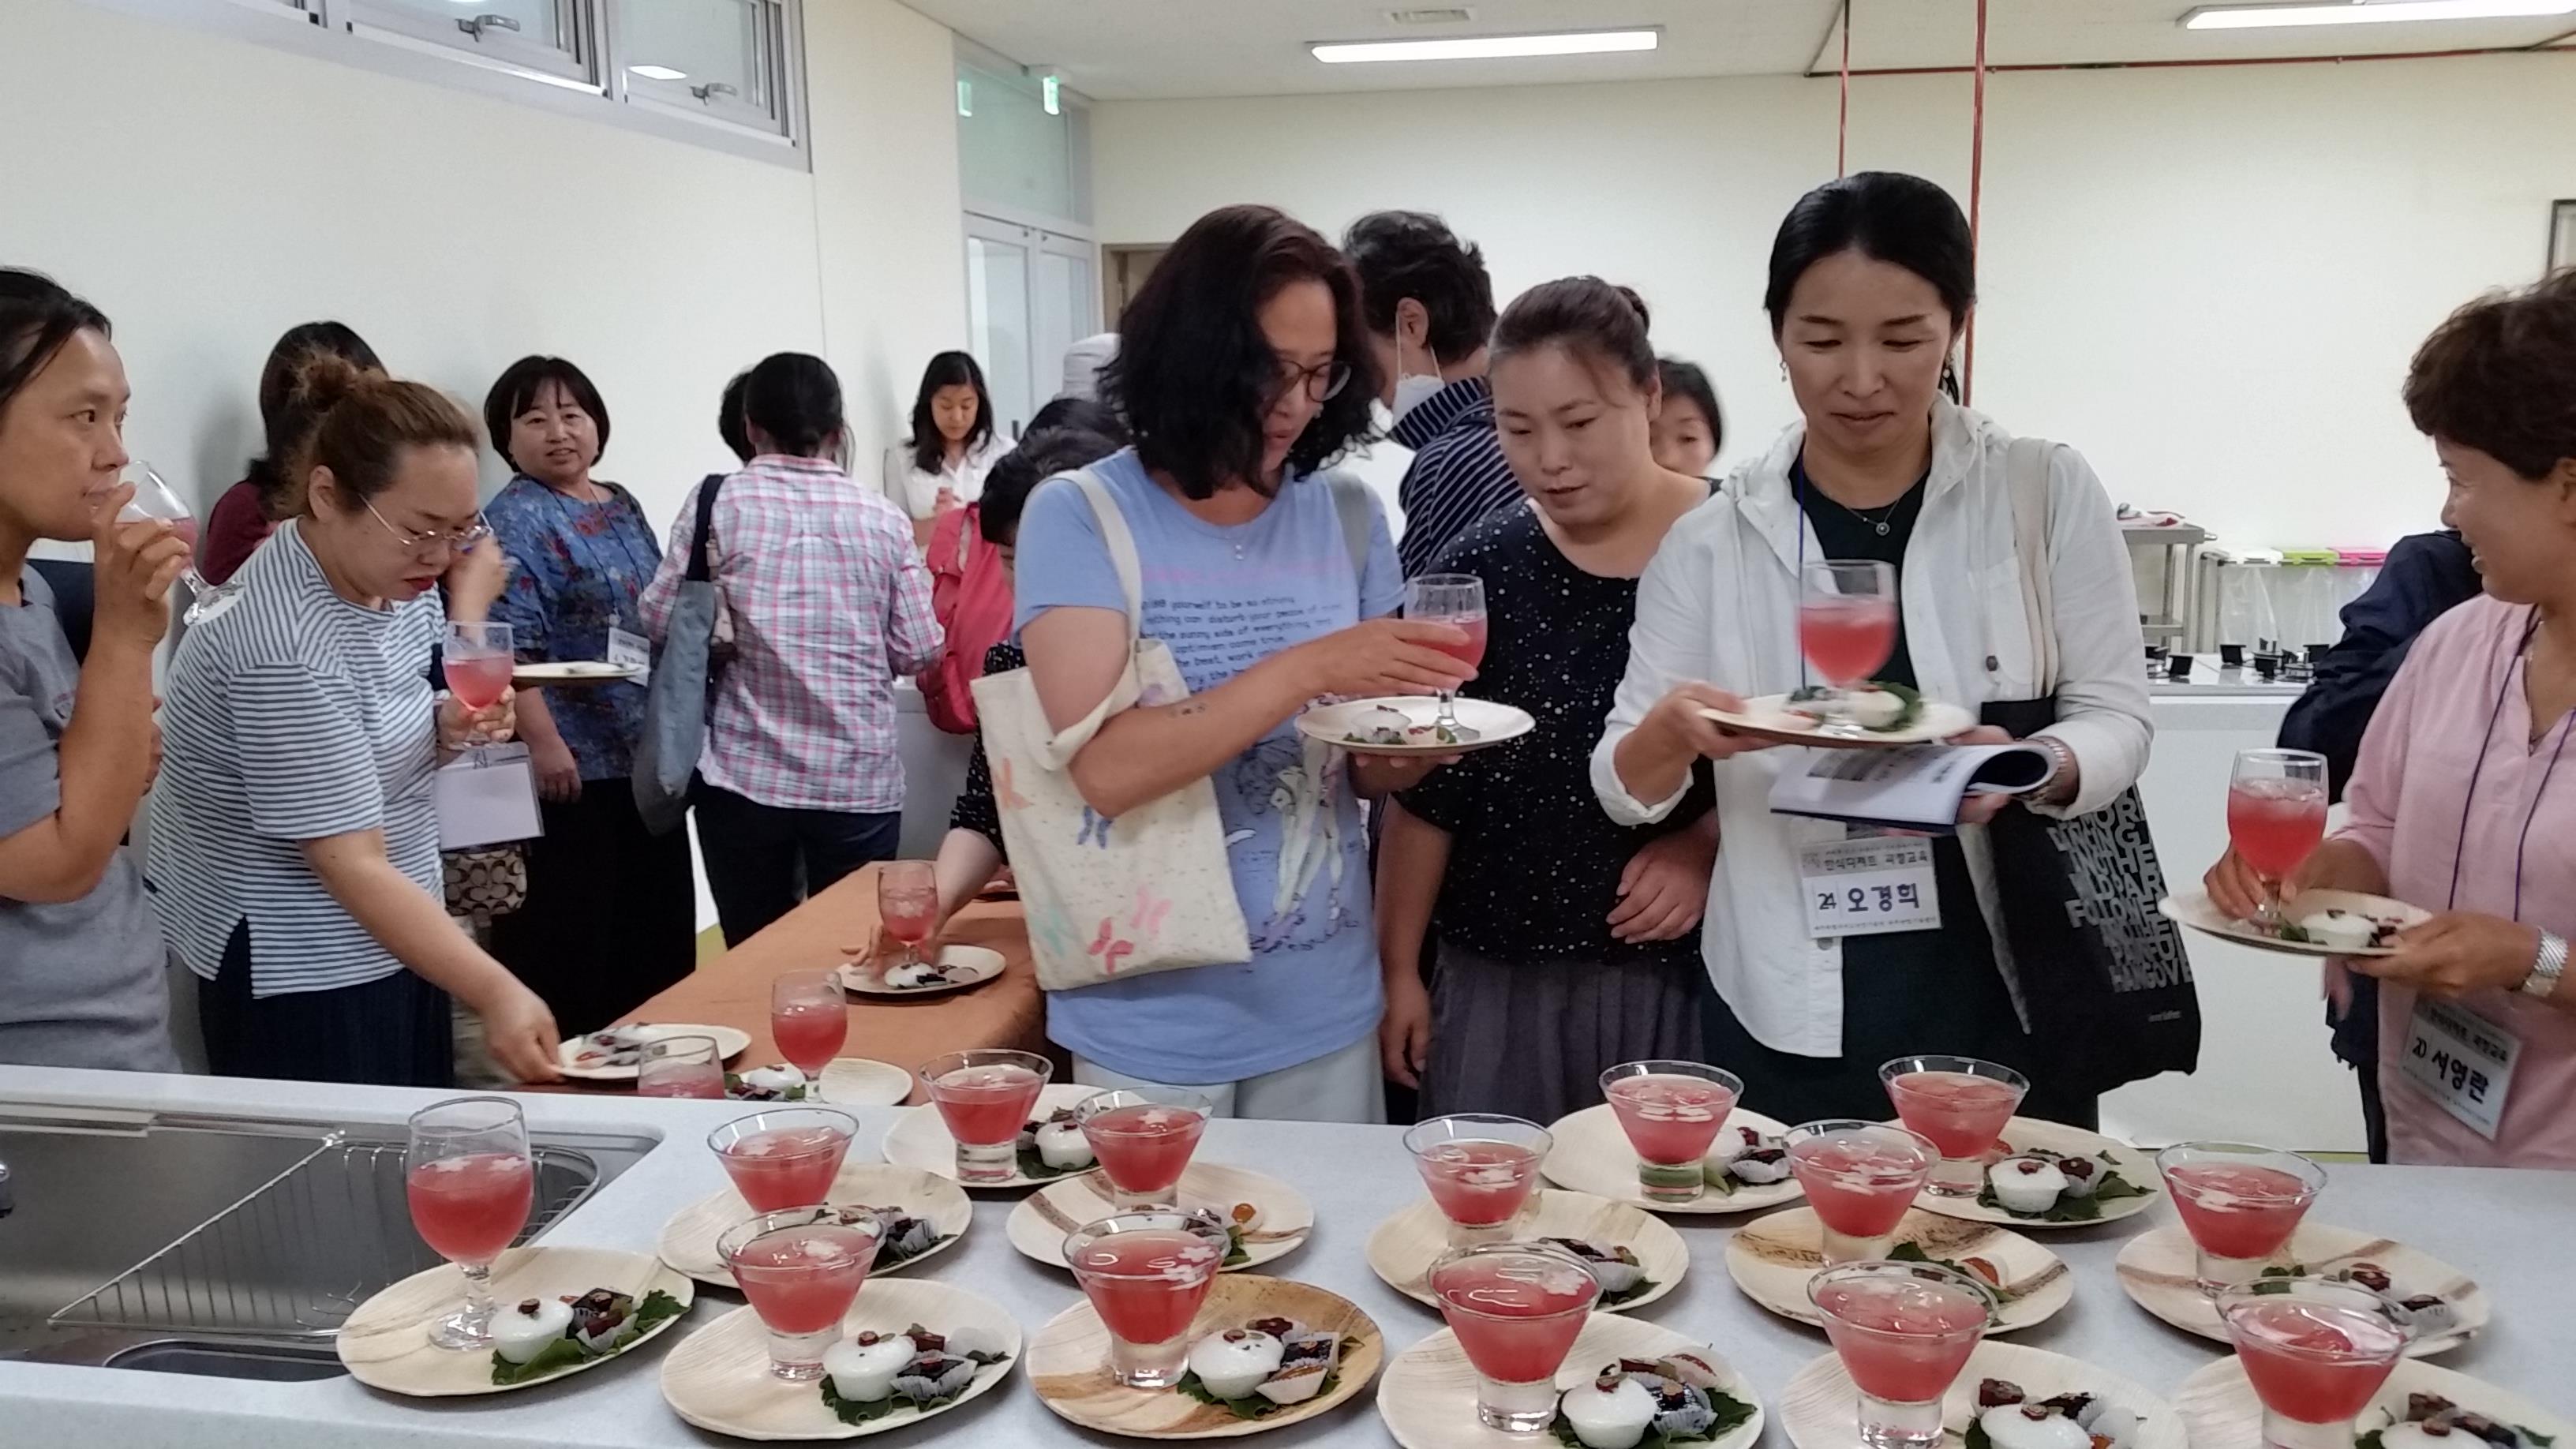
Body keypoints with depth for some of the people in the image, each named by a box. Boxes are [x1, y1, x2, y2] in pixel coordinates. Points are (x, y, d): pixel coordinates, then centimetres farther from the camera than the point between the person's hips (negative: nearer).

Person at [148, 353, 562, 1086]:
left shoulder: (391, 578, -1)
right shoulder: (285, 645, -26)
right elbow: (352, 866, -28)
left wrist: (448, 725, -7)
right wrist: (497, 992, -35)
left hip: (388, 941, 8)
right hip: (296, 970, -8)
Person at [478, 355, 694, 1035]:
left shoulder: (622, 506, 15)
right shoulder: (513, 520, -9)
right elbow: (508, 648, -18)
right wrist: (544, 744, -24)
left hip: (649, 755, 8)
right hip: (574, 763, -8)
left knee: (658, 931, 14)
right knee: (570, 942, -3)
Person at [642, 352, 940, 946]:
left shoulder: (718, 501, -3)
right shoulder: (883, 518, 1)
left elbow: (660, 620, -3)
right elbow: (917, 652, 1)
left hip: (746, 775, 0)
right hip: (860, 778, 1)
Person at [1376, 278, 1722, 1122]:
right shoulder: (1482, 569, -2)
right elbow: (1425, 792, 3)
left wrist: (1705, 842, -15)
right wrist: (1398, 967, 4)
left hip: (1693, 972, -1)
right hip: (1503, 978, 1)